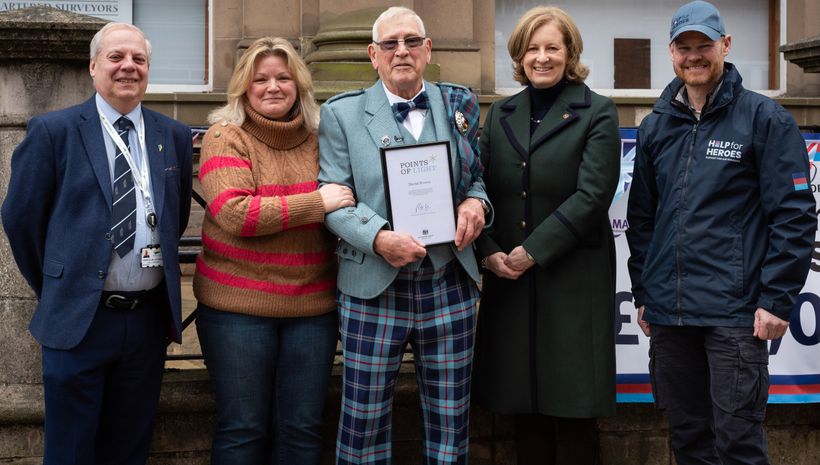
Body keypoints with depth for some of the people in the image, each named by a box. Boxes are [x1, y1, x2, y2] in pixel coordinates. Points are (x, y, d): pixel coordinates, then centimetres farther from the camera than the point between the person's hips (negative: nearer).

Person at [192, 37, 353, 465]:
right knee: (243, 430, 3)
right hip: (238, 304, -3)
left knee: (302, 429, 7)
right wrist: (316, 202, -16)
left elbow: (344, 205, 21)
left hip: (313, 303, 4)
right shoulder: (225, 138, -3)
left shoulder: (319, 140, 8)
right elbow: (233, 213, -16)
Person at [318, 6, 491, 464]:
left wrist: (475, 202, -6)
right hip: (372, 291, -2)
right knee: (363, 425, 4)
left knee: (450, 425, 9)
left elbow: (477, 177, 18)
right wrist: (379, 238, -20)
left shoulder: (459, 105, 10)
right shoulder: (342, 113, 3)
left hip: (450, 289, 2)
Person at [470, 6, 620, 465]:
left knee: (572, 409, 0)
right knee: (525, 406, 8)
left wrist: (533, 251, -14)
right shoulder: (501, 114, 12)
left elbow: (592, 195, -11)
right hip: (509, 278, 4)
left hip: (573, 277, -4)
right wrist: (489, 251, -7)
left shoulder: (597, 113, -2)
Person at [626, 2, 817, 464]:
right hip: (668, 312, 5)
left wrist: (777, 301, -12)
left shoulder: (765, 119, -3)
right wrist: (643, 292, 15)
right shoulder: (655, 127, 12)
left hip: (735, 311, -5)